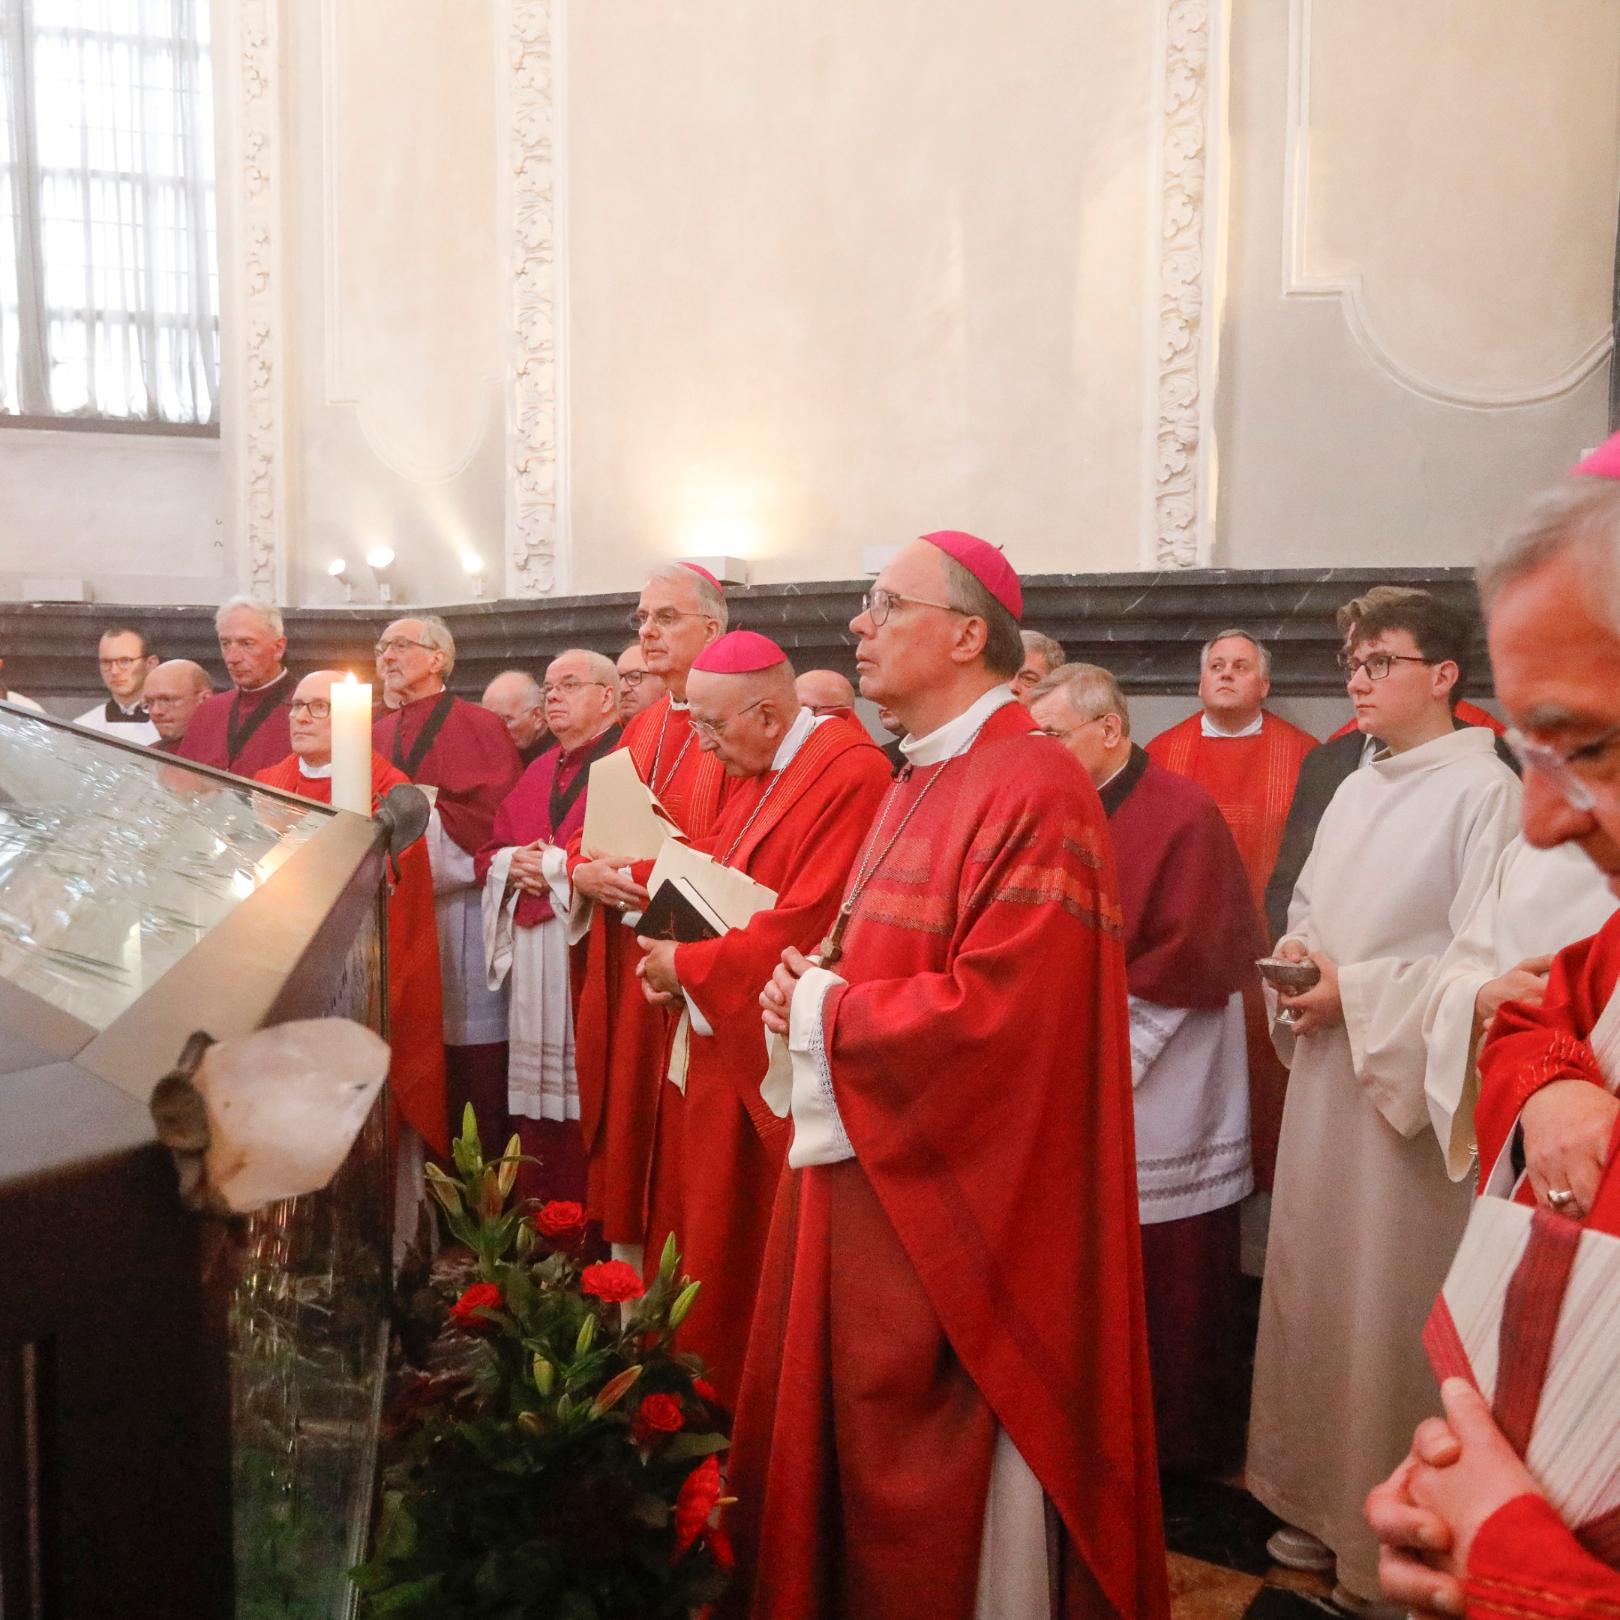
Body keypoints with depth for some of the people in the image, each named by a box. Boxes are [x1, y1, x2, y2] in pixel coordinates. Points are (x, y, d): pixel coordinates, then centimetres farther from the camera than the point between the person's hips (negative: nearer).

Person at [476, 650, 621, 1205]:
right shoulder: (539, 772, 22)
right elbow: (488, 853, 24)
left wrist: (555, 865, -12)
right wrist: (512, 865, 2)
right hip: (531, 959, 8)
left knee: (587, 1093, -6)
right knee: (535, 1094, 11)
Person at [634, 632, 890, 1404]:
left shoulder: (848, 773, -19)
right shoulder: (756, 773, 10)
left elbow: (804, 926, -25)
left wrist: (687, 965, -15)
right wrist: (677, 951, -3)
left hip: (778, 1063, -9)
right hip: (725, 1044, 9)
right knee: (709, 1234, 17)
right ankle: (708, 1388, 31)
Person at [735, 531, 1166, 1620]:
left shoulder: (1033, 790, -19)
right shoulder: (922, 781, 12)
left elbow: (995, 1012, -26)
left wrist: (824, 1012, -14)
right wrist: (813, 979, 1)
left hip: (953, 1194, -9)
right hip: (865, 1166, 9)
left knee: (928, 1476, 6)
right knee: (847, 1437, 20)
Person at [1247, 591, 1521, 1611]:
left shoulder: (1486, 791, -11)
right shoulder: (1355, 792, 13)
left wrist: (1355, 992, -16)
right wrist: (1295, 955, -1)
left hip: (1415, 1086, -7)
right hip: (1327, 1076, 8)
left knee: (1395, 1306, 2)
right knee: (1313, 1286, 13)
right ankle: (1326, 1503, 30)